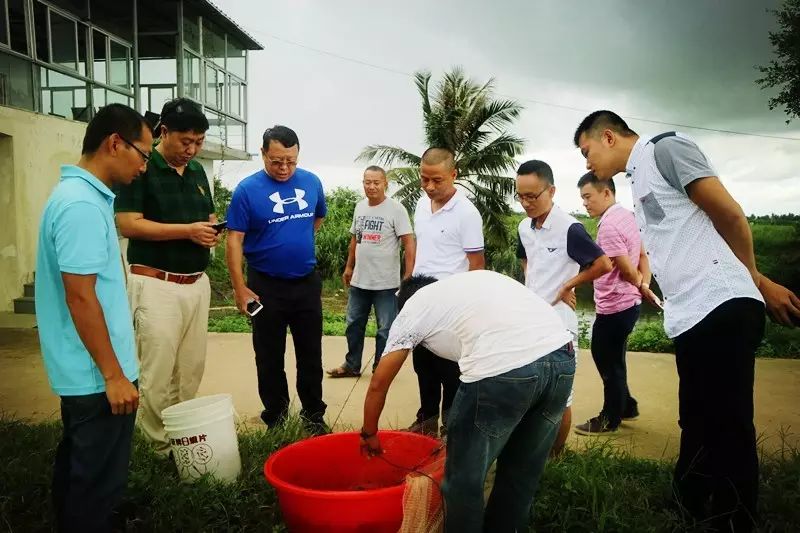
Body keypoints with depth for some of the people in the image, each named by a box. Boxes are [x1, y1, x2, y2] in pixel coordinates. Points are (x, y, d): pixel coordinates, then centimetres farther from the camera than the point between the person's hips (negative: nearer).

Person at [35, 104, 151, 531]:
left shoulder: (78, 194, 10)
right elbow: (80, 298, -24)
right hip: (96, 375, -10)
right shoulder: (83, 205, -22)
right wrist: (114, 374, -19)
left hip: (80, 370, 10)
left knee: (77, 466, 23)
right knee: (98, 481, 5)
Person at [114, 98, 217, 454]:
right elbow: (128, 224, -15)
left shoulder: (197, 170, 14)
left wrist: (211, 230, 0)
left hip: (197, 283, 7)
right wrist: (187, 230, -19)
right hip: (157, 285, -7)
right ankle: (161, 449, 14)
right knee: (158, 375, -2)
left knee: (191, 371, 12)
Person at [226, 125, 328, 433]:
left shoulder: (311, 182, 0)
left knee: (311, 354, 12)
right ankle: (275, 415, 28)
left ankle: (314, 415, 28)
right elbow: (235, 240, -11)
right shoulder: (247, 189, -11)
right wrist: (240, 288, -15)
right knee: (269, 356, 11)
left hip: (307, 283, 3)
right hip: (266, 286, -3)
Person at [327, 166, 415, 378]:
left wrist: (409, 277, -20)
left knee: (385, 329, 6)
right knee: (354, 325, 16)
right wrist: (349, 267, 20)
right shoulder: (360, 207, 8)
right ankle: (352, 365, 31)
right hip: (359, 280, 6)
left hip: (386, 283, -6)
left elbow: (409, 243, -15)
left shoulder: (396, 209, -12)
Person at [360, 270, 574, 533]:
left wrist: (369, 433, 40)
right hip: (562, 355, 7)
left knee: (465, 479, 16)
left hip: (504, 369, -7)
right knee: (522, 471, 27)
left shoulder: (412, 308, 19)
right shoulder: (475, 278, 33)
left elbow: (378, 385, 23)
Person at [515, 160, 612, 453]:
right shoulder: (524, 227, 5)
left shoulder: (569, 228, -17)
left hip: (557, 324, -7)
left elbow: (604, 264, -15)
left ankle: (556, 456, 23)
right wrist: (536, 288, 11)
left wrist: (566, 286, -8)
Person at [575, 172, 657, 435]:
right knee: (606, 357, 21)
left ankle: (610, 419, 20)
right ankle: (626, 406, 34)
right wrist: (645, 287, 3)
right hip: (627, 302, 10)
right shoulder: (626, 216, 9)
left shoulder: (608, 226, -22)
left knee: (609, 363, 5)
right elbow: (643, 257, 15)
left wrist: (641, 287, -1)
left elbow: (627, 270, -20)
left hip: (614, 307, -10)